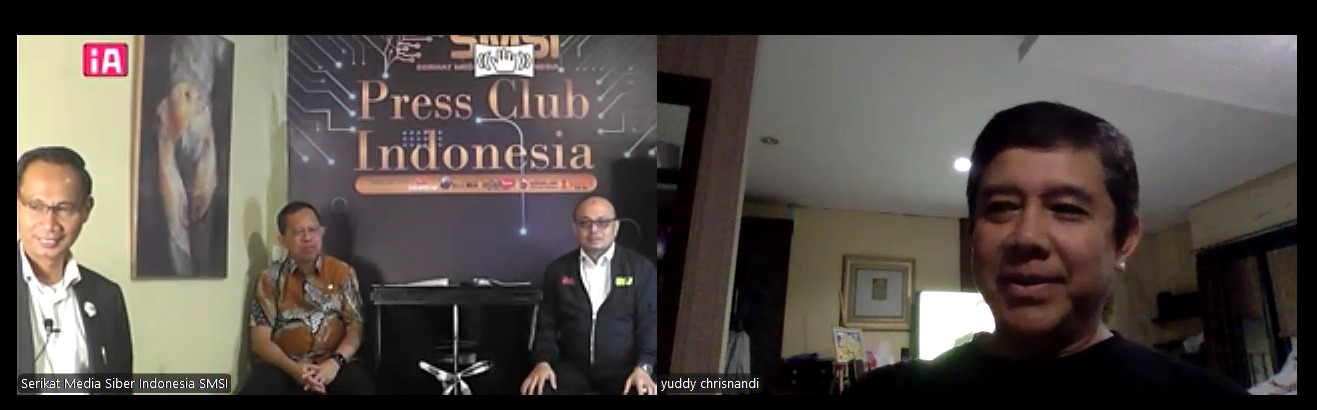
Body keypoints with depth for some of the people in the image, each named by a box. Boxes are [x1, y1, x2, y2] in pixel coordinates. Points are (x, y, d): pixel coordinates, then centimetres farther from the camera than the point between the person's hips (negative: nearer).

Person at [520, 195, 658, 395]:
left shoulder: (641, 268, 4)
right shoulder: (558, 270, 11)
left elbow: (650, 322, -1)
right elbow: (547, 323, 12)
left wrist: (643, 367, -16)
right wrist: (543, 361, -7)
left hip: (625, 369, -1)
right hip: (573, 369, 2)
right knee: (536, 392, -27)